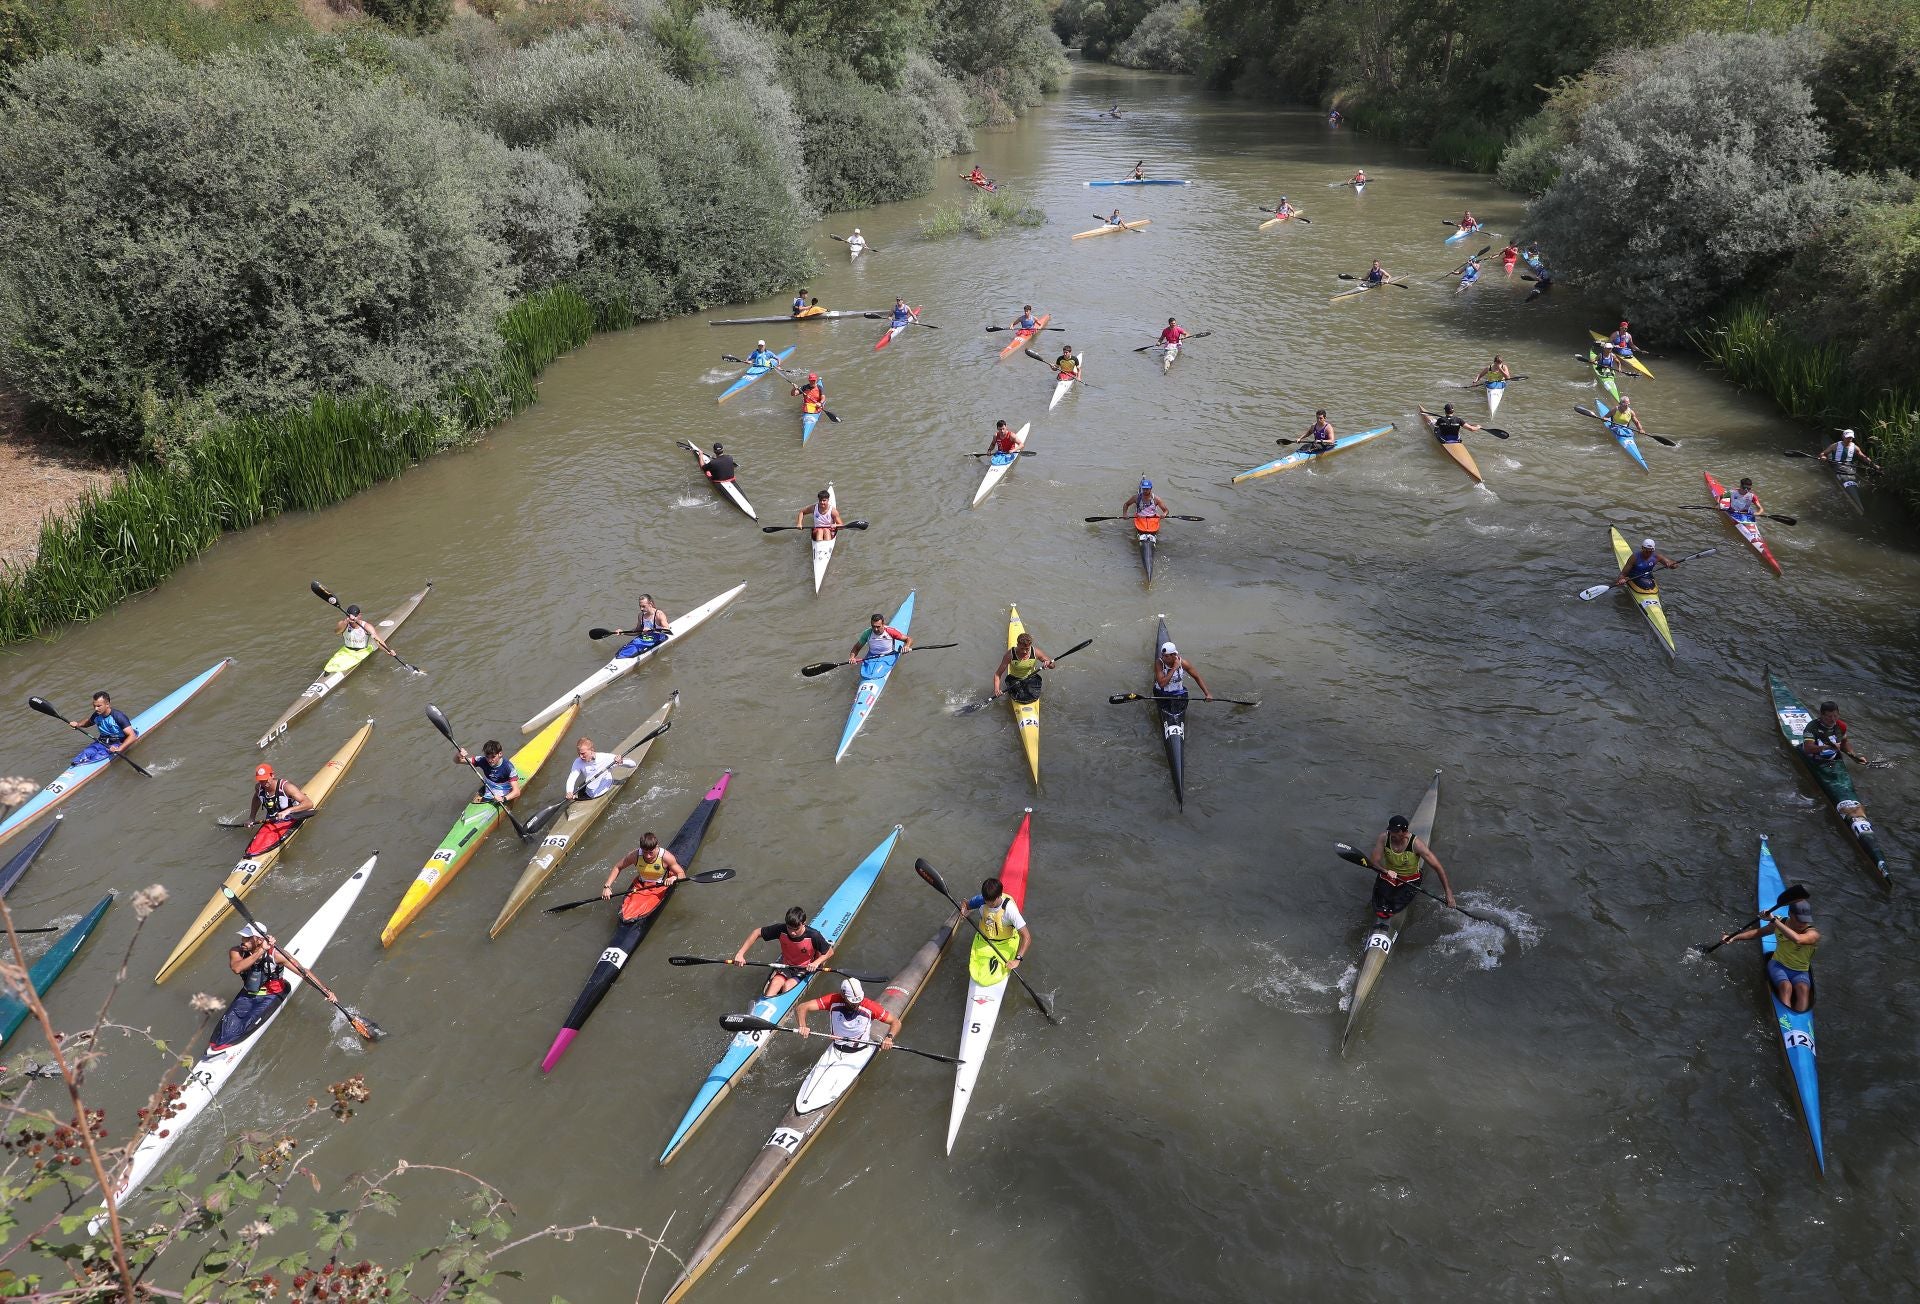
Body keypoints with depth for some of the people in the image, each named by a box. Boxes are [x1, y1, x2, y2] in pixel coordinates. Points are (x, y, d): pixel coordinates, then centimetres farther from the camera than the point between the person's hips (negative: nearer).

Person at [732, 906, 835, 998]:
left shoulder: (813, 936, -24)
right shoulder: (781, 930, -19)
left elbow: (830, 952, -10)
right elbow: (757, 933, -8)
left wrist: (816, 963, -27)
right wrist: (740, 953, -15)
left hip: (804, 969, -2)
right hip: (785, 966, 2)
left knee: (788, 985, -29)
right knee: (776, 982, -27)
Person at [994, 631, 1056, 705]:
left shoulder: (1035, 652, -16)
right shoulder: (1010, 654, -22)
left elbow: (1052, 665, -6)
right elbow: (998, 674, -18)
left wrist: (1048, 663, -31)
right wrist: (996, 689, -33)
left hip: (1031, 678, 1)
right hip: (1014, 679, -1)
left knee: (1033, 697, -21)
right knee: (1019, 697, -24)